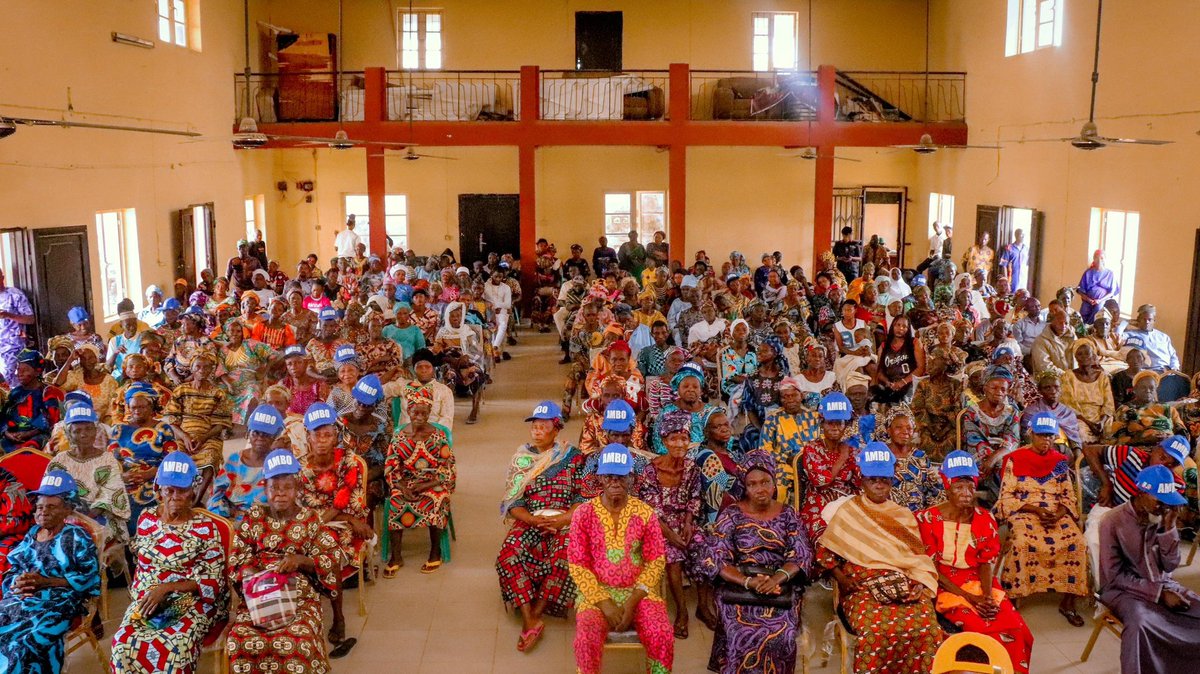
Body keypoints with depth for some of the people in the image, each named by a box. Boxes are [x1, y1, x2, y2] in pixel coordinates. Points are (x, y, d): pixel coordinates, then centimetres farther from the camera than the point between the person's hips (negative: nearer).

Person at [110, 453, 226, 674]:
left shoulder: (205, 527, -4)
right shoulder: (146, 519, 8)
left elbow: (212, 581, -7)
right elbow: (140, 566, 17)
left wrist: (166, 588, -17)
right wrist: (144, 597, -3)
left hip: (191, 602, -3)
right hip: (147, 599, 4)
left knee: (171, 649, -33)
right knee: (124, 644, -27)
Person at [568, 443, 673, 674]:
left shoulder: (645, 513, -1)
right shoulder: (583, 513, -4)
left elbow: (656, 561, -2)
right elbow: (577, 566, -4)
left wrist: (632, 601, -14)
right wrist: (604, 602, -15)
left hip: (639, 592, 1)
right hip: (597, 593, -1)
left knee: (662, 636, -25)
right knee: (587, 639, -29)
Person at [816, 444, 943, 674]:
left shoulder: (904, 516, 20)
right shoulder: (847, 511, 11)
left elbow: (920, 558, 15)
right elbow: (824, 551, 8)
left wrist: (920, 585, -4)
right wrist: (841, 579, -6)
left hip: (906, 587, 3)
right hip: (862, 588, -2)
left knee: (928, 629, -28)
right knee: (876, 630, -34)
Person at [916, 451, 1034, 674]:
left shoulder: (985, 520, 5)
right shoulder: (928, 519, -8)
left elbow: (987, 562, 4)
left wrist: (986, 595, -16)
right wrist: (968, 597, -17)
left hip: (979, 583, 4)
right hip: (945, 586, -4)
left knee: (1014, 627, -19)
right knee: (983, 629, -27)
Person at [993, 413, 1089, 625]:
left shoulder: (1060, 462, 14)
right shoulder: (1016, 459, 3)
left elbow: (1068, 496, 12)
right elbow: (1007, 496, -2)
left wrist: (1058, 514, -9)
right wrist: (1035, 510, -14)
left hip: (1056, 515, 3)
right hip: (1024, 513, -3)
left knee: (1077, 542, -24)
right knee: (1023, 542, -35)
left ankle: (1068, 602, -9)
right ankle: (1011, 597, -23)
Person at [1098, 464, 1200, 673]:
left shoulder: (1162, 518, 3)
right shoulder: (1113, 522, -13)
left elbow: (1170, 566, 1)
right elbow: (1115, 577, -15)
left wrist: (1169, 528, -10)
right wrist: (1159, 593, -20)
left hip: (1161, 585, 6)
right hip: (1123, 590, -6)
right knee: (1140, 621, -37)